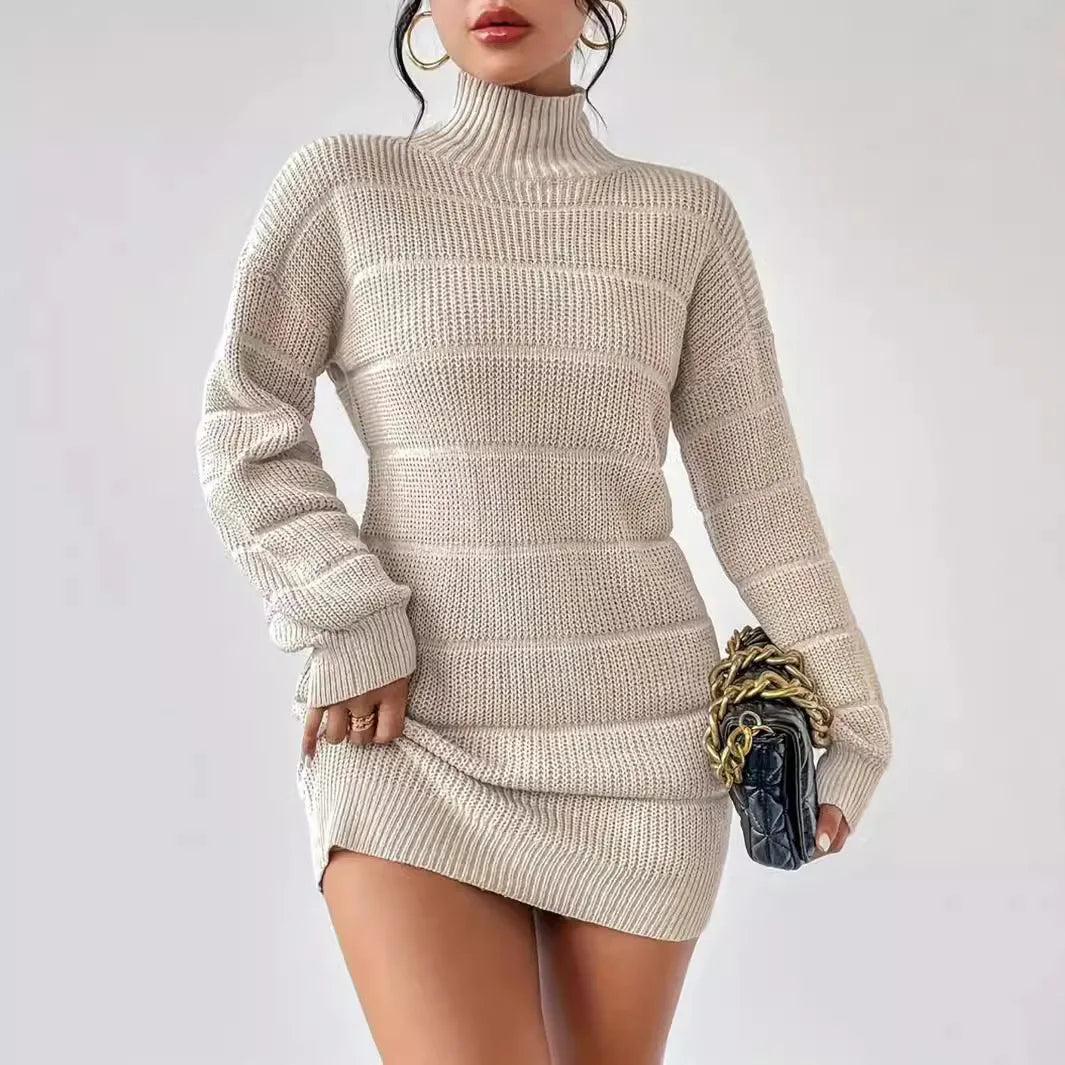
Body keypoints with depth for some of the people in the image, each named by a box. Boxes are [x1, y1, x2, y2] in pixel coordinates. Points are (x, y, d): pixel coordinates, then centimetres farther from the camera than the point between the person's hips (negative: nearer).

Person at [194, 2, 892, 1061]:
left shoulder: (688, 216, 8)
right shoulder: (343, 182, 4)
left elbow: (755, 483, 7)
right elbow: (246, 429, -1)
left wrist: (850, 715, 6)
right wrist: (345, 628, -13)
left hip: (637, 724, 2)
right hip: (407, 727, -2)